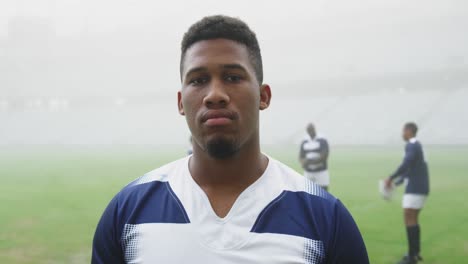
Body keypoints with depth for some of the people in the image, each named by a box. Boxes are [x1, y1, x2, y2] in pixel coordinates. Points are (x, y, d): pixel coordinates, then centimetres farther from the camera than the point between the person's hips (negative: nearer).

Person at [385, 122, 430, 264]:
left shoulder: (412, 145, -12)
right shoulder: (416, 146, 20)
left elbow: (406, 164, -27)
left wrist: (391, 178, -21)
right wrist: (396, 181, 21)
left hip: (415, 189, -10)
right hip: (420, 188, 10)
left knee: (409, 218, -10)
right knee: (413, 219, 14)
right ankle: (415, 252, 19)